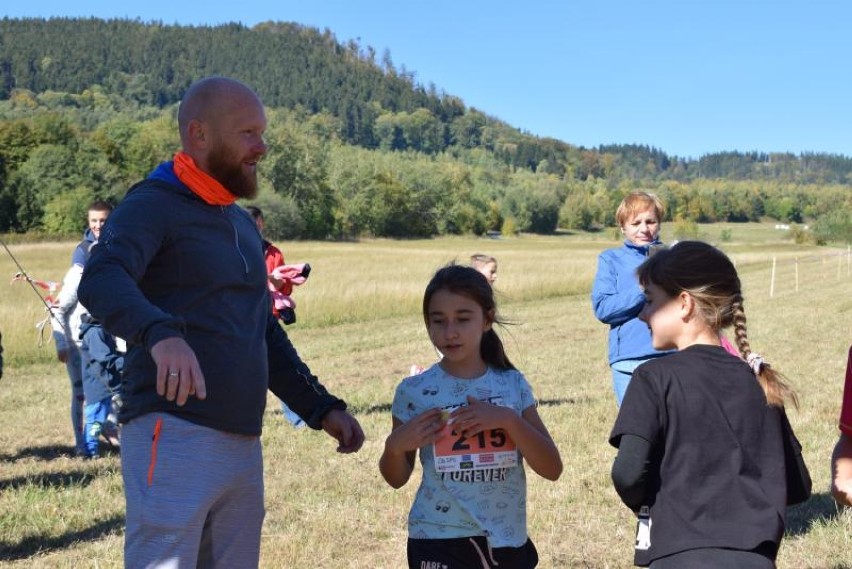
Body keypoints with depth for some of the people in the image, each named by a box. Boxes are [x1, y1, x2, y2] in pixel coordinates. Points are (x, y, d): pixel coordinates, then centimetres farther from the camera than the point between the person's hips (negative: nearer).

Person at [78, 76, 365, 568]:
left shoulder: (243, 224, 20)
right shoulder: (154, 205, -5)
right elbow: (101, 280, -25)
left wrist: (321, 407, 15)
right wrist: (161, 333, -45)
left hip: (245, 444, 8)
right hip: (174, 436, -8)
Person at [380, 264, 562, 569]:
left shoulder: (513, 384, -1)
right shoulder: (415, 392, -5)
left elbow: (552, 469, -5)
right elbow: (397, 478, 5)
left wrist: (508, 419, -18)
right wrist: (395, 445, -17)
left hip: (507, 543, 3)